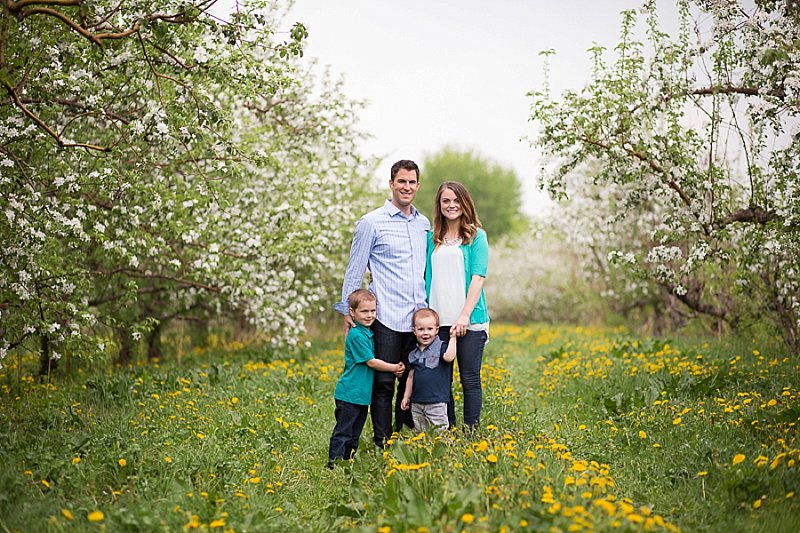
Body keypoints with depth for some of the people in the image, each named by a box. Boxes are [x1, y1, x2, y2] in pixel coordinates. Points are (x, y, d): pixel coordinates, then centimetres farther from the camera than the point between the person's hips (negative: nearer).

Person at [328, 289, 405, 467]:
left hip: (362, 394, 9)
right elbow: (371, 362, -17)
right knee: (343, 433, -3)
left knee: (354, 434, 17)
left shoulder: (368, 333, 11)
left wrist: (394, 368, 0)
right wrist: (394, 368, -8)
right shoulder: (356, 335, -17)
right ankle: (334, 465, 2)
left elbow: (372, 361, 17)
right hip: (350, 394, -9)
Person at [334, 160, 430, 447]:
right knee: (384, 383, -1)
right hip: (386, 318, -5)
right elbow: (354, 271, 0)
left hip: (418, 317, 5)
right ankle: (383, 445, 6)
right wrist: (348, 311, -4)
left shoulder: (424, 224, 14)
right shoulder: (372, 223, -2)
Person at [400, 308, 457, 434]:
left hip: (436, 402, -5)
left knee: (439, 433, -3)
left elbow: (449, 357, -27)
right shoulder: (414, 354, 11)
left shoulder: (441, 347, -5)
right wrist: (406, 397, 18)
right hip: (416, 403, 6)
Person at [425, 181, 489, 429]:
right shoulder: (432, 239, 12)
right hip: (438, 320, 4)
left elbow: (478, 278, -6)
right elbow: (427, 278, 15)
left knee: (470, 380, 1)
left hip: (468, 320, -4)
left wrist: (465, 316, -15)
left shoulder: (476, 236, 2)